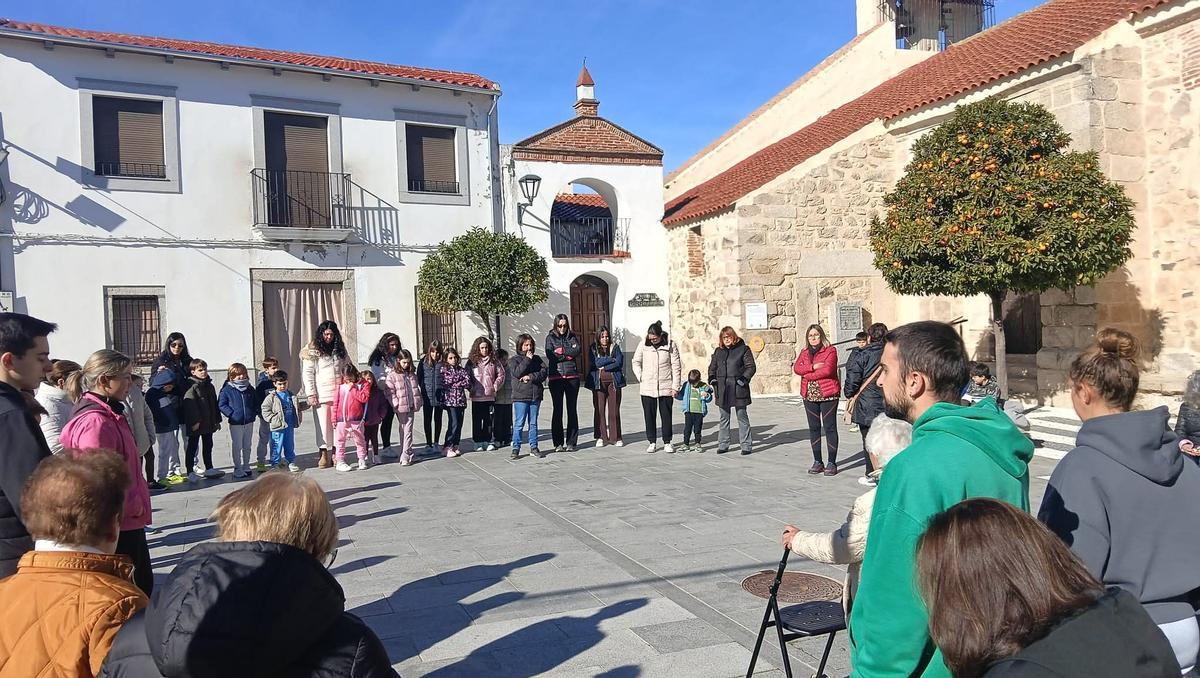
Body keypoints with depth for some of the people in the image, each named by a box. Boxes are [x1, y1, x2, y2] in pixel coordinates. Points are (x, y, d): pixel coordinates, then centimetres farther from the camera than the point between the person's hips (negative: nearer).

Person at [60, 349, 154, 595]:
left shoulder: (111, 415, 11)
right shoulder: (95, 422, -21)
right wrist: (135, 506, -15)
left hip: (129, 523, 10)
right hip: (116, 528, -10)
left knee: (143, 584, 19)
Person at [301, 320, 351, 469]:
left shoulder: (340, 349, 12)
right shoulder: (313, 351, -1)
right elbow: (308, 374, -3)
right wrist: (311, 394, -8)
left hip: (339, 393, 4)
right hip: (321, 394, -4)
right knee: (323, 424, -2)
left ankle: (336, 453, 13)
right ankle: (323, 454, 7)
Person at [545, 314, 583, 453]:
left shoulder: (572, 336, 11)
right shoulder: (550, 337, 6)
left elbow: (579, 350, -6)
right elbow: (551, 356, -8)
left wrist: (562, 350, -9)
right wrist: (569, 354, -7)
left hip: (572, 376, 2)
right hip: (556, 377, -1)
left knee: (572, 410, 3)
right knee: (557, 410, 0)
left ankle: (571, 442, 9)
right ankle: (558, 443, 7)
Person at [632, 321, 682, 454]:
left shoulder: (670, 345, -5)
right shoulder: (643, 345, -1)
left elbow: (676, 367, -2)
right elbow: (636, 362, 11)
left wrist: (675, 387, -5)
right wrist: (641, 377, 0)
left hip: (665, 387, -1)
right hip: (647, 387, 2)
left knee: (666, 415, 5)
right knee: (649, 415, 6)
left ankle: (667, 442, 16)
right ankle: (652, 442, 17)